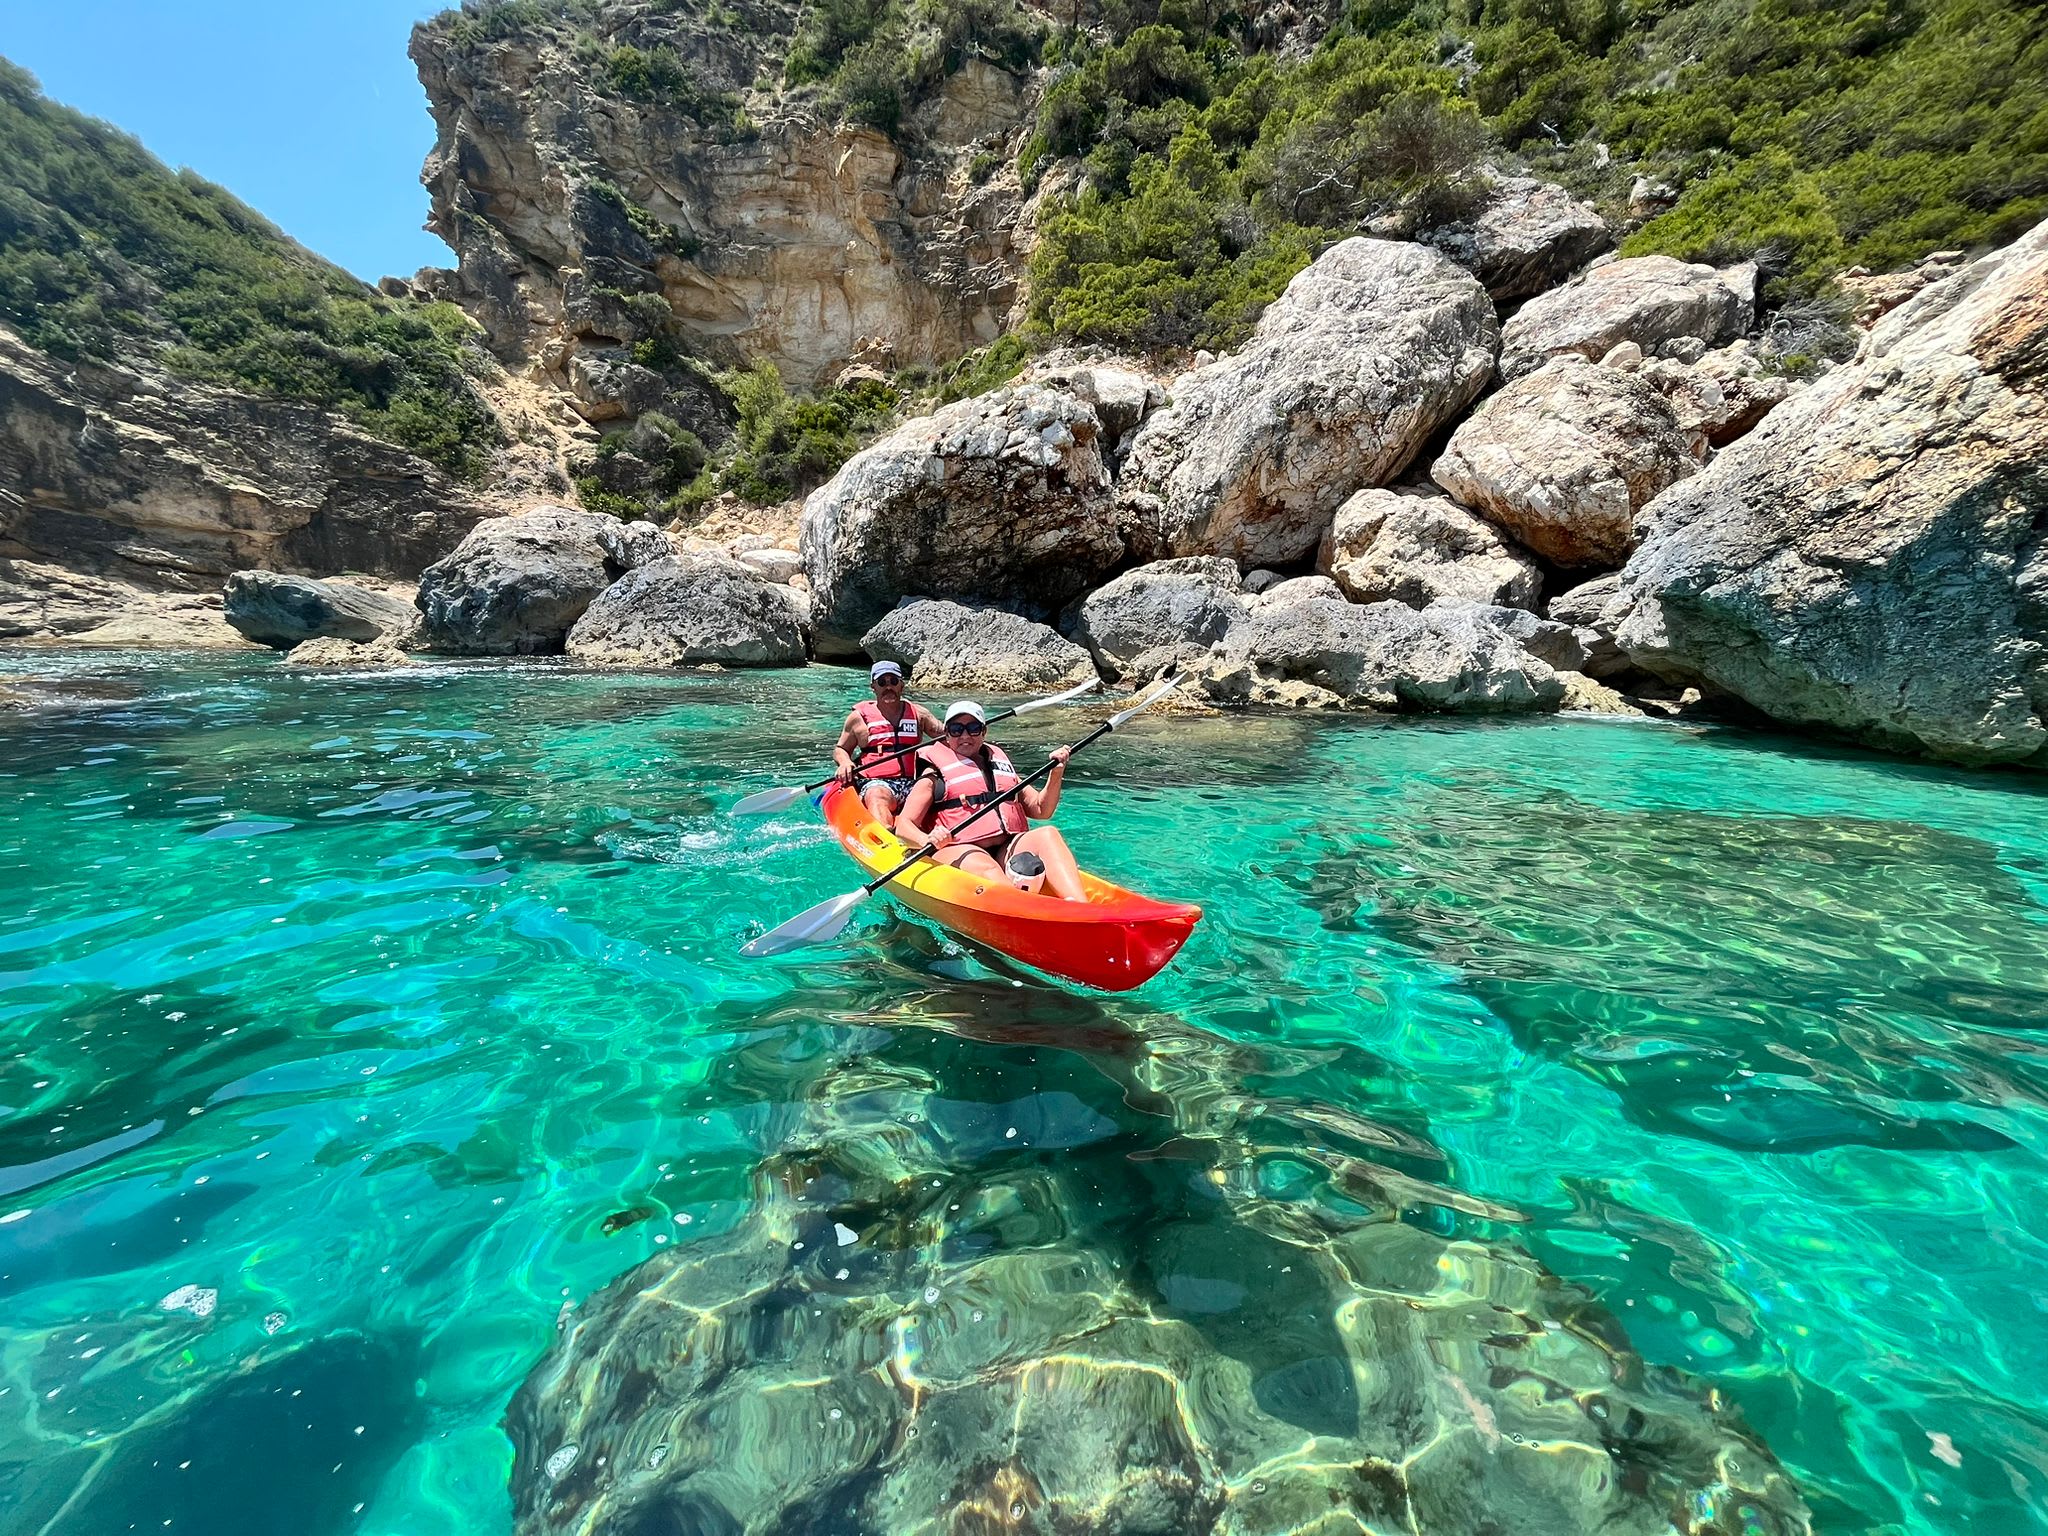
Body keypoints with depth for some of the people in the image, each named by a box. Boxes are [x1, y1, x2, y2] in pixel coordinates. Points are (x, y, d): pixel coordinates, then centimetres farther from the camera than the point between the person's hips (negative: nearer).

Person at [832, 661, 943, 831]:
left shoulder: (918, 713, 20)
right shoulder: (859, 716, 15)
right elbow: (840, 749, 22)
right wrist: (844, 762, -1)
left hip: (913, 782, 3)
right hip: (876, 783, -2)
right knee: (877, 796, -38)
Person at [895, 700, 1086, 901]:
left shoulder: (1001, 764, 25)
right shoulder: (935, 774, 10)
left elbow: (1040, 810, 23)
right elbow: (903, 825, 0)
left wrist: (1056, 775, 5)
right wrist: (928, 841, -22)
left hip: (1007, 849, 4)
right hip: (958, 852, -4)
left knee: (1048, 834, -23)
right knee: (988, 869, -36)